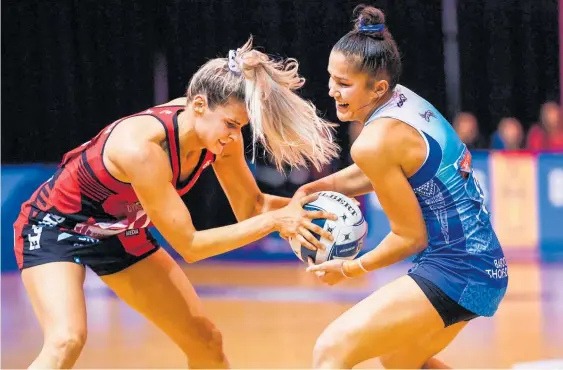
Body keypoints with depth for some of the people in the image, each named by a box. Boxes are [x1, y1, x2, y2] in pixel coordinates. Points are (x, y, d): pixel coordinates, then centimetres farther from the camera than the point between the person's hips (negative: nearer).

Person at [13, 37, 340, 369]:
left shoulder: (220, 135, -16)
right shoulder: (144, 146, -37)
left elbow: (251, 207, -2)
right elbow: (188, 245, -31)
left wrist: (295, 207, -23)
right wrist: (275, 221, -34)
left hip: (120, 234, 8)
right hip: (57, 226, -8)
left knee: (206, 342, 8)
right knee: (67, 341, -32)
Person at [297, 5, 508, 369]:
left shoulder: (375, 142, -21)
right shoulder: (404, 100, 5)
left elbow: (410, 237, -13)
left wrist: (349, 269, 1)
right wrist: (316, 188, 7)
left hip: (456, 271, -10)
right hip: (483, 262, 10)